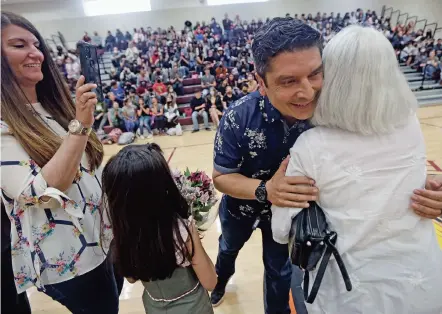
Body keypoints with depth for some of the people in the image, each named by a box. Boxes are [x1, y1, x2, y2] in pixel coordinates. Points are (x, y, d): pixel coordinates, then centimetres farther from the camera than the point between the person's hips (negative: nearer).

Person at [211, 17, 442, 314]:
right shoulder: (239, 117, -36)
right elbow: (221, 176, -24)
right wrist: (264, 189, -43)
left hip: (289, 211, 0)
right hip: (241, 206, 1)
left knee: (280, 269, 25)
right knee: (229, 247, 32)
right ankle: (221, 279, 68)